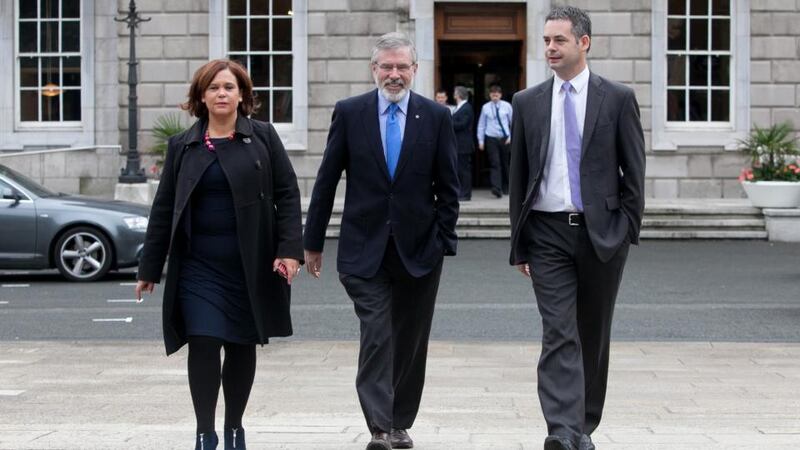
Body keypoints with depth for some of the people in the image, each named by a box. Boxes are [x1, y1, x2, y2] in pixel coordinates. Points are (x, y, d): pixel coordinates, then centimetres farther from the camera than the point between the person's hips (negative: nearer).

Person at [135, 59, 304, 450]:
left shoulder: (262, 137, 3)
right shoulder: (182, 146, 8)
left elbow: (287, 195, 1)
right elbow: (163, 209, 9)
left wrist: (289, 249, -10)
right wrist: (149, 269, 7)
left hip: (250, 265, 0)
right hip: (199, 266, 0)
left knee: (242, 347, 9)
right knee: (204, 344, -9)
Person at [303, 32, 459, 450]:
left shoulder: (435, 117, 2)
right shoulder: (349, 112, 1)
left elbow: (448, 187, 5)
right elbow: (327, 181, 3)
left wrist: (444, 240, -3)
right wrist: (312, 240, 3)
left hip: (419, 248, 2)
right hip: (365, 248, -1)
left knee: (410, 341, 9)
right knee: (376, 335, -11)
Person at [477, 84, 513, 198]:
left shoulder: (507, 106, 0)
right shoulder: (485, 107, 0)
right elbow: (481, 124, 6)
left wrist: (511, 136, -2)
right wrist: (481, 140, 4)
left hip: (505, 139, 1)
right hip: (491, 139, -1)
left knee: (505, 164, 12)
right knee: (495, 163, -12)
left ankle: (505, 187, 29)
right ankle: (496, 188, -21)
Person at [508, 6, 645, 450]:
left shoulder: (618, 98, 1)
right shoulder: (528, 102, 6)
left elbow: (633, 172, 3)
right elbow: (518, 177, 9)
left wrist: (627, 230, -4)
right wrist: (519, 244, 6)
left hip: (602, 232, 0)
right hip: (548, 231, 1)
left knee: (593, 336, 9)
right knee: (558, 334, -10)